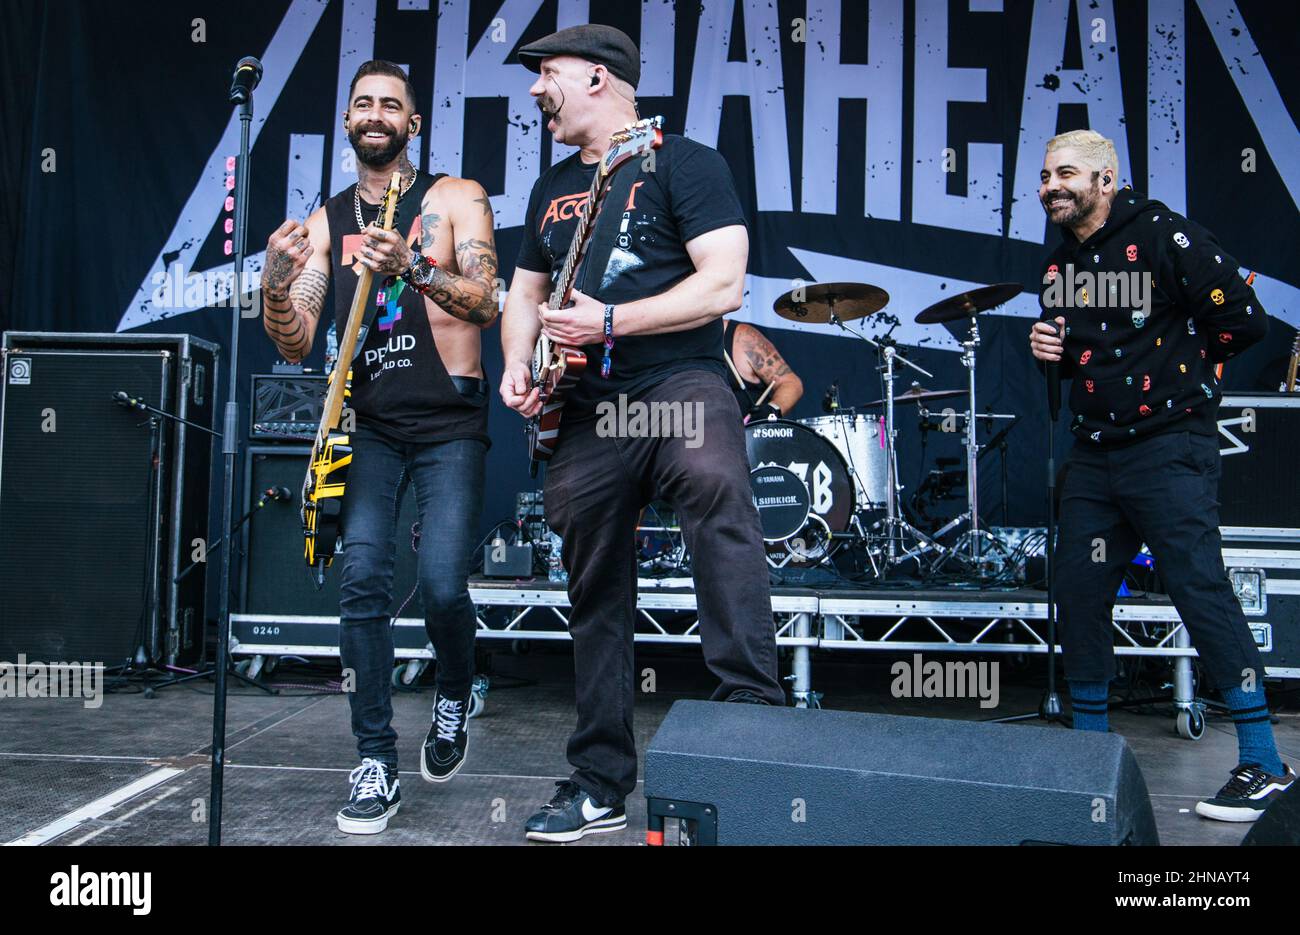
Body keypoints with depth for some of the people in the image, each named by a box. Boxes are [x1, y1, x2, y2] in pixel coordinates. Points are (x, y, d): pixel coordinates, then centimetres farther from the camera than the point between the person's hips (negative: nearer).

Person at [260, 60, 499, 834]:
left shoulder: (456, 198, 1)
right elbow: (296, 346, 4)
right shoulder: (325, 221, 10)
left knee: (442, 586, -14)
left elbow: (486, 307, -13)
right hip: (369, 425, 3)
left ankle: (455, 699, 19)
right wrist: (276, 286, -17)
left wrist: (412, 270, -31)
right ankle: (377, 764, 0)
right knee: (363, 577, -12)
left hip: (450, 425, -2)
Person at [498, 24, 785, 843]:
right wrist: (518, 364, 5)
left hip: (679, 383, -6)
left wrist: (608, 321, -17)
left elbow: (723, 285, -13)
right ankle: (601, 782, 19)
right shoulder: (552, 188, 20)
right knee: (596, 599, 8)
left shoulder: (683, 163, -1)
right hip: (587, 410, 6)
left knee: (720, 500, -38)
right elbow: (526, 293, 26)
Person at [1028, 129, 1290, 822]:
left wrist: (1175, 369, 0)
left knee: (1200, 588, -9)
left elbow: (1243, 319, -10)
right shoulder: (1058, 261, 13)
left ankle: (1263, 766, 1)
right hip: (1093, 453, 8)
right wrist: (1051, 348, 3)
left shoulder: (1164, 236, -9)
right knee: (1077, 590, 9)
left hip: (1170, 449, -7)